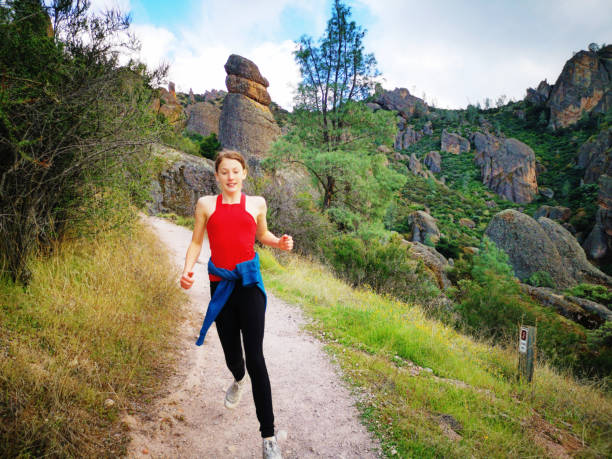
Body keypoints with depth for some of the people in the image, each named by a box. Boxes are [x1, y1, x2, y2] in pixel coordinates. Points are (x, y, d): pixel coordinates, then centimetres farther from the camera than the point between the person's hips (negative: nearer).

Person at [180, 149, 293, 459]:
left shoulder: (256, 203, 6)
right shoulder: (206, 204, 4)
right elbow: (196, 242, 7)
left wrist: (280, 243, -2)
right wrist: (187, 271, -10)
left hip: (249, 285, -1)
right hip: (221, 286, 2)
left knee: (255, 357, -8)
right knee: (231, 353, 14)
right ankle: (238, 381, 54)